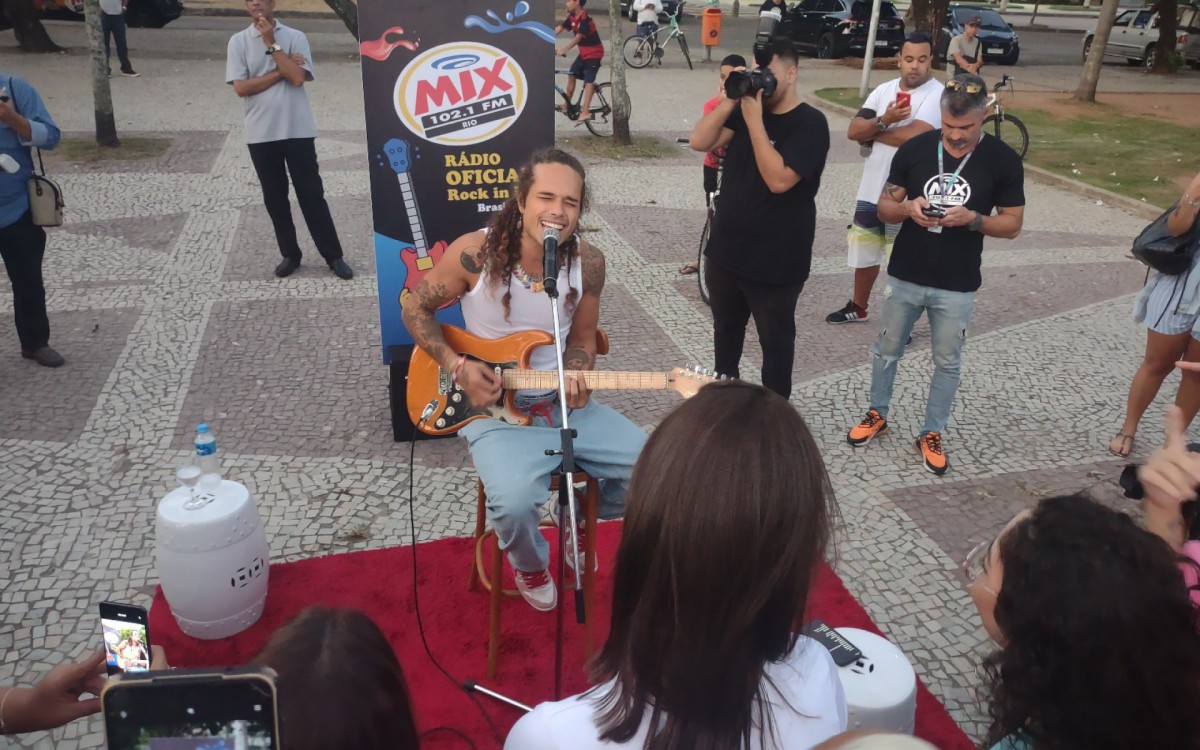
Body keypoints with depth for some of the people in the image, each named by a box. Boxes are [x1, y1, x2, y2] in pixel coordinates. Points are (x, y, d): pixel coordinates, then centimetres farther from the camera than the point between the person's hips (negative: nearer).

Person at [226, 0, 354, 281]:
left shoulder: (295, 37, 0)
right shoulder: (238, 41, 2)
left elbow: (298, 77, -14)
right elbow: (241, 87, -7)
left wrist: (271, 43, -12)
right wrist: (281, 71, -10)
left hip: (298, 130, -1)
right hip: (261, 133, 2)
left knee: (312, 194, 3)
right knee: (275, 197, 8)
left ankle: (334, 256, 10)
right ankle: (290, 254, 21)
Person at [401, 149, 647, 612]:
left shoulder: (588, 262, -7)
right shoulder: (475, 252, -16)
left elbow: (582, 340, 5)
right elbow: (417, 310, -3)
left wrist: (576, 380, -17)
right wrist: (458, 367, -16)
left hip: (565, 404, 4)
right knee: (514, 503, -32)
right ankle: (529, 564, 9)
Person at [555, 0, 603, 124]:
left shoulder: (585, 18, -23)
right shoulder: (572, 17, 3)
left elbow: (578, 37, -32)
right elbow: (560, 28, 1)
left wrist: (564, 50, -41)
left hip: (594, 53, -9)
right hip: (584, 52, 9)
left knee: (588, 81, -14)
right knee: (571, 75, 9)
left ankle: (585, 112, -20)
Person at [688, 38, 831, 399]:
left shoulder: (810, 123, -15)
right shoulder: (746, 109, 3)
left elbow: (778, 179, -27)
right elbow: (700, 142, -5)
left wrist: (754, 120, -25)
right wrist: (729, 101, -15)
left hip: (774, 263, -7)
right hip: (725, 251, 7)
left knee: (775, 341, 10)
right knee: (726, 330, 24)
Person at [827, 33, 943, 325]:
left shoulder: (938, 94, -12)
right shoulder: (884, 90, 6)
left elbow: (915, 136, -26)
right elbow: (853, 131, -2)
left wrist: (873, 133, -10)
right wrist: (883, 121, -21)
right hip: (871, 189, 6)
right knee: (864, 252, 19)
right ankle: (858, 307, 38)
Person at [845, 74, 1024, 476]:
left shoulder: (1003, 160, -8)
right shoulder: (914, 148, -6)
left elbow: (1012, 224, -3)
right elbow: (884, 208, 1)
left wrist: (972, 219, -22)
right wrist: (907, 208, -22)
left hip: (956, 286, -1)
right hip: (904, 275, 1)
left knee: (947, 363, 11)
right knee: (886, 350, 15)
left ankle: (932, 434, 27)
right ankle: (877, 415, 36)